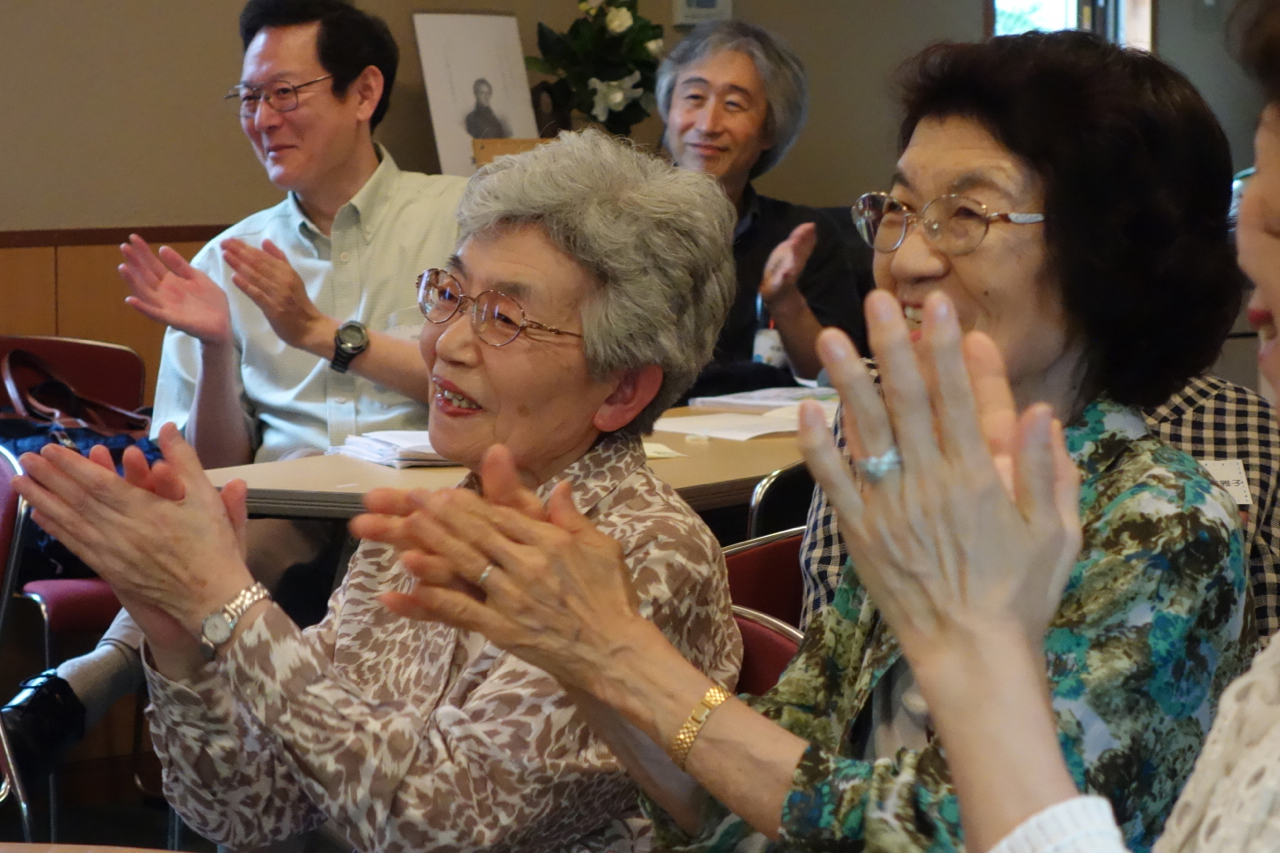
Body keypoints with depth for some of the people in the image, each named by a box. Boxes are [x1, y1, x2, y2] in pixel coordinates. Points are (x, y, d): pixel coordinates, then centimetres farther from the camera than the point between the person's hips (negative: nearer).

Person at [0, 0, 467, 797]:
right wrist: (216, 347, -4)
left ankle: (72, 693, -37)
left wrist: (321, 333, -6)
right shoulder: (231, 259, 19)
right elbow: (217, 469, 15)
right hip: (281, 521, 3)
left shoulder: (461, 214, 10)